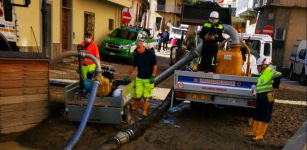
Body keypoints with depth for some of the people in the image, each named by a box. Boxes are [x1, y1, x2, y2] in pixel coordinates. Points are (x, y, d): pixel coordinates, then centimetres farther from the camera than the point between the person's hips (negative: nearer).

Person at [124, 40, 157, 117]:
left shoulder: (150, 54, -7)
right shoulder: (136, 55, 5)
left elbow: (155, 66, -6)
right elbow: (133, 66, 14)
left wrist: (153, 76, -13)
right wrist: (128, 75, 10)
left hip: (148, 79, -3)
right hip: (139, 78, 3)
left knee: (146, 96, 2)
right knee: (137, 95, 3)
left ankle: (144, 112, 12)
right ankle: (134, 109, 21)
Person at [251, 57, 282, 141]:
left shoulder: (270, 71, -10)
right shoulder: (263, 73, 18)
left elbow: (278, 75, -28)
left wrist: (274, 88, -23)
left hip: (267, 97, -9)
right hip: (260, 97, 9)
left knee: (264, 117, -1)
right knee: (256, 115, 14)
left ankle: (260, 135, 7)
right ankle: (255, 133, 25)